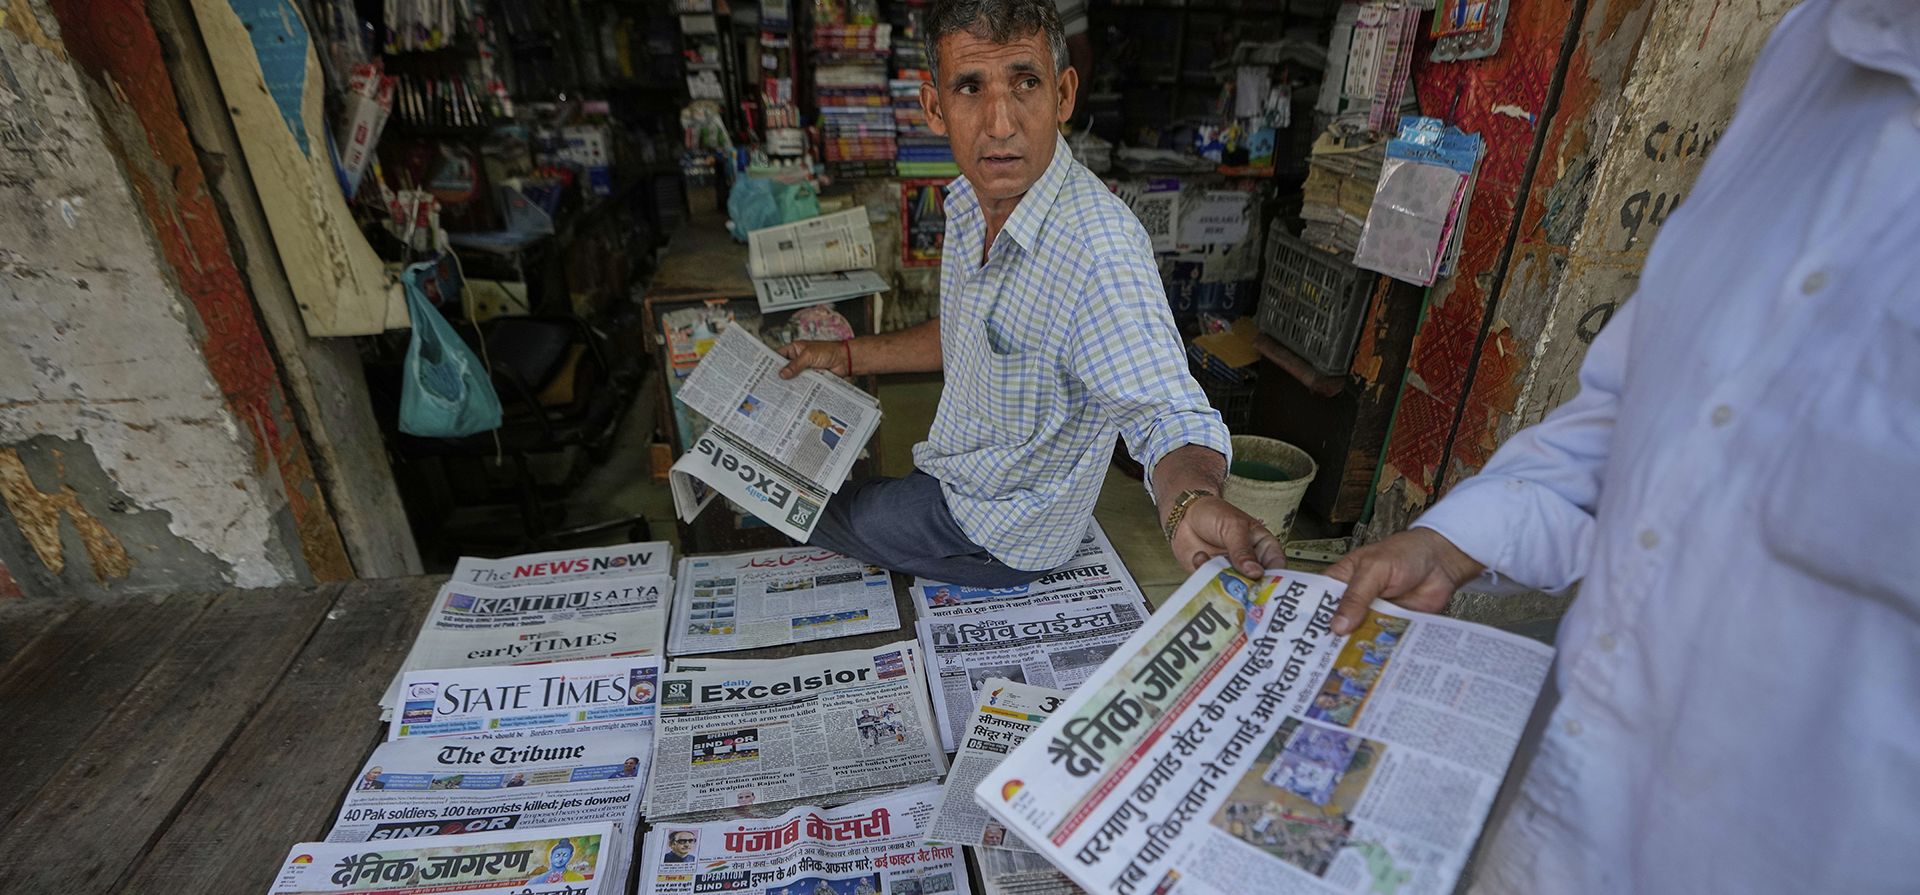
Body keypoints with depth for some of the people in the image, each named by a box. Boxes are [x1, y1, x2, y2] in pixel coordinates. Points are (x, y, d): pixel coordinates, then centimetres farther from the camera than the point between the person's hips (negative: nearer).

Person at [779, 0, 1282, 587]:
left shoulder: (1100, 249, -35)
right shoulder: (969, 202, -5)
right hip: (951, 471, 8)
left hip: (1004, 538, -8)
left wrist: (1191, 502, -61)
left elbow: (1167, 414, -39)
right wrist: (848, 356, 11)